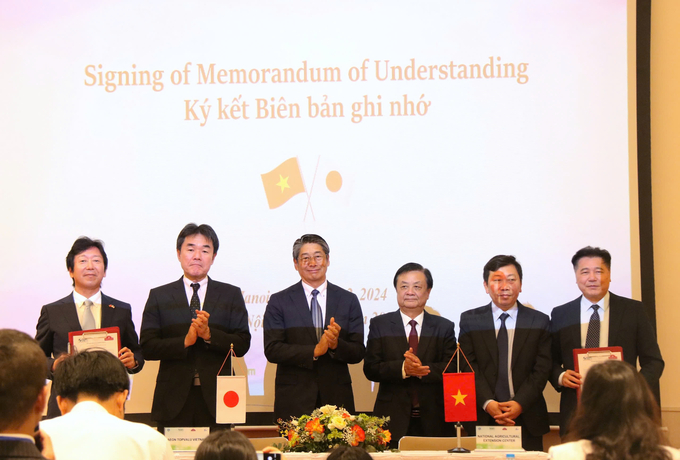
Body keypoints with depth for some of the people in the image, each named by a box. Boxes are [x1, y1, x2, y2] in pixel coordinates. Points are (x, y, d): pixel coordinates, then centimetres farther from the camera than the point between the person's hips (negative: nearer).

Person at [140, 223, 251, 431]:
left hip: (215, 399, 0)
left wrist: (209, 334, -14)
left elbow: (242, 345, 2)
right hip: (174, 401, 0)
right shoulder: (159, 296, 9)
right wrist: (184, 341, -14)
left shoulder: (231, 295, 11)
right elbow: (147, 347, 0)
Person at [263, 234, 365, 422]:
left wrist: (336, 344, -14)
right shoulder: (279, 302, 6)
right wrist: (314, 351, -15)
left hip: (336, 399, 1)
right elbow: (272, 350, -4)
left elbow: (358, 353, 7)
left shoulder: (348, 300, 11)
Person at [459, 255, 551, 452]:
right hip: (483, 419, 0)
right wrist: (488, 403, -13)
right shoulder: (470, 320, 8)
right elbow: (469, 368, 0)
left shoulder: (539, 321, 8)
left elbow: (542, 369, 1)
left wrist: (520, 403, -13)